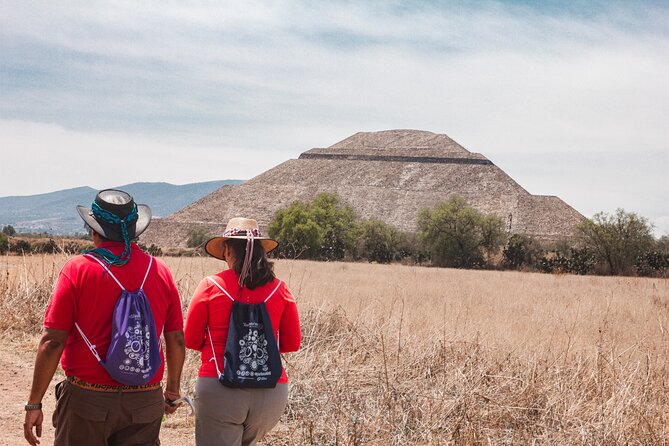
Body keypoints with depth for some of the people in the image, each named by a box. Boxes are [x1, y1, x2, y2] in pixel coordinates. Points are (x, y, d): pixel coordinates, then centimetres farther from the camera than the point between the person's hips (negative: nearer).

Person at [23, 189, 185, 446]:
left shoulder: (77, 269, -7)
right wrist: (173, 390, 22)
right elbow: (176, 340, 7)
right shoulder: (159, 271, 2)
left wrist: (34, 403, -3)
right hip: (145, 404, 3)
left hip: (86, 400, -3)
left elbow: (52, 342, -10)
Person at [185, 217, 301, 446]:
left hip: (219, 390, -3)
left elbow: (190, 340, 4)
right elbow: (292, 343, 8)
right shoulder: (279, 289, 2)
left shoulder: (210, 286, -3)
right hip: (272, 392, 3)